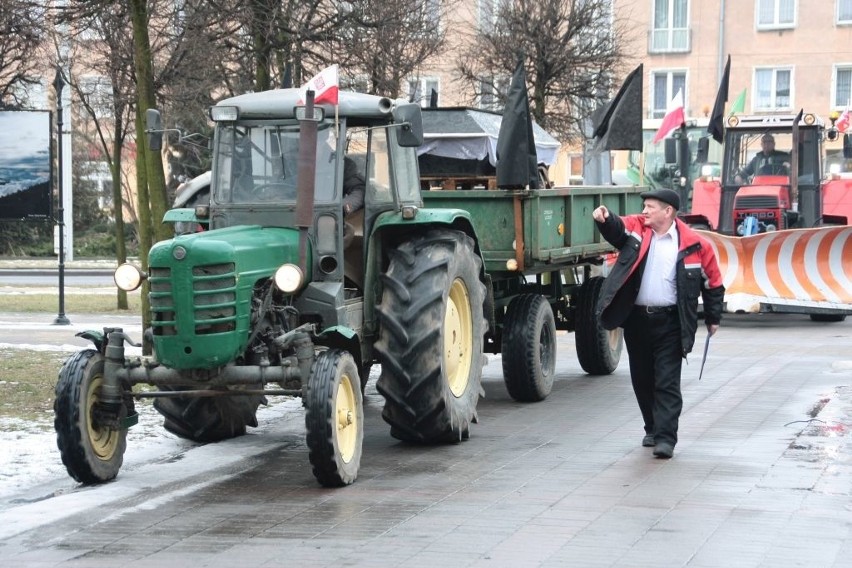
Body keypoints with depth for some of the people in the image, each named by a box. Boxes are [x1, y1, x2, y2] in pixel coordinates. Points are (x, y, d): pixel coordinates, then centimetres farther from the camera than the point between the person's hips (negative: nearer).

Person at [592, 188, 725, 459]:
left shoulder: (694, 244, -5)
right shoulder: (637, 228, 3)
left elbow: (712, 282, 4)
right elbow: (616, 229, -17)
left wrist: (712, 318, 10)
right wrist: (604, 218, -40)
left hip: (669, 323, -4)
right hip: (636, 318, 4)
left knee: (667, 382, -5)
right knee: (642, 379, 14)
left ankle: (665, 437, -5)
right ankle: (653, 429, 30)